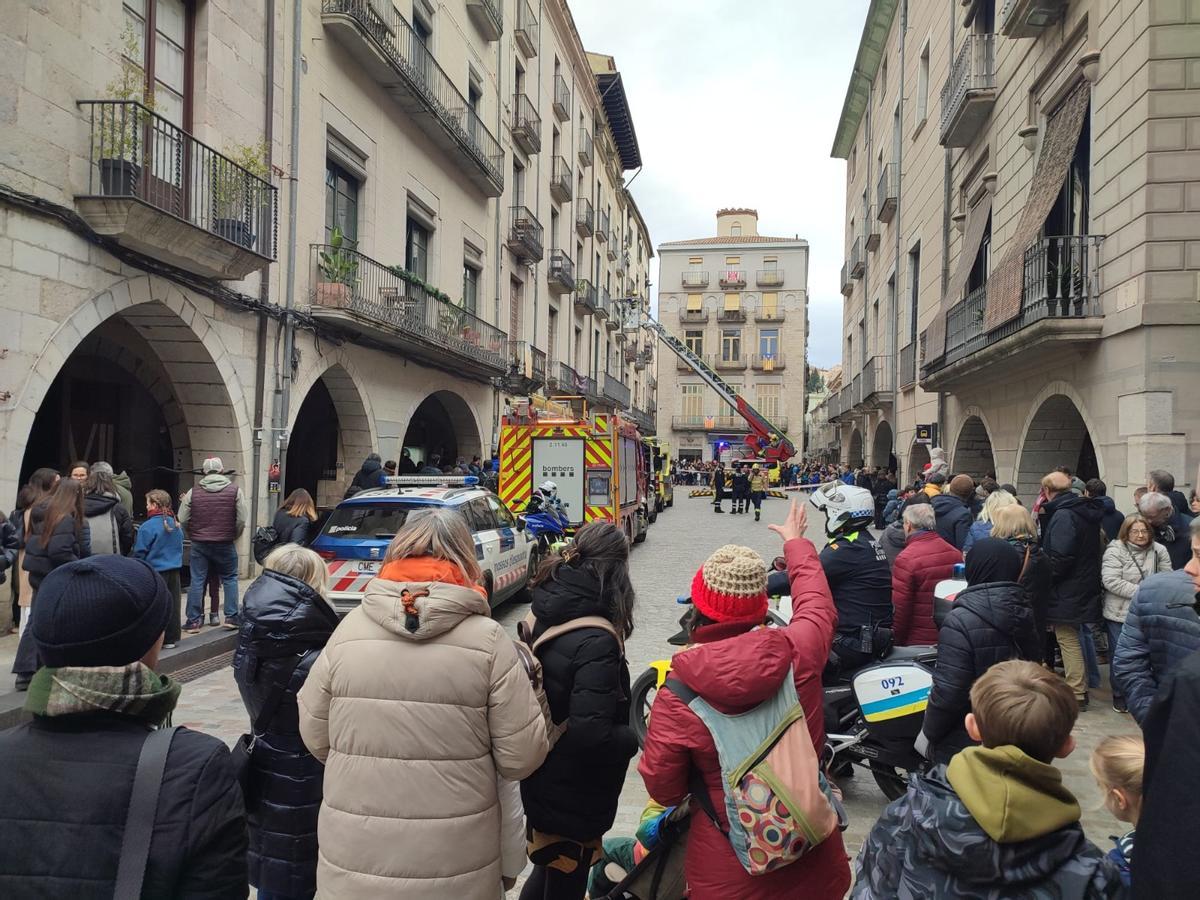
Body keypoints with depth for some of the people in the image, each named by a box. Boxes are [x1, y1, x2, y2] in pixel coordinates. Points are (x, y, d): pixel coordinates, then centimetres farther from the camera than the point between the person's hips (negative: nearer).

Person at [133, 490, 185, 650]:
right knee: (172, 604, 10)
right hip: (175, 570, 6)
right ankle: (171, 639, 17)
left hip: (155, 571, -6)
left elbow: (140, 553, -11)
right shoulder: (176, 525, 6)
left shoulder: (148, 526, -15)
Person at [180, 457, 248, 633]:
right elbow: (242, 520, -8)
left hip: (199, 544, 1)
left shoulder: (193, 492, 0)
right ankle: (231, 617, 8)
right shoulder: (235, 490, -4)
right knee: (230, 579, 13)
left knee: (197, 582, 6)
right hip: (225, 544, -1)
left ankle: (193, 621, 8)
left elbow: (182, 520, 0)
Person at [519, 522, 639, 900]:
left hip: (539, 781, 8)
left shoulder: (543, 614, -3)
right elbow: (591, 736, -32)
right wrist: (636, 738, -15)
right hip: (573, 798, -8)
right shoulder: (596, 642, -28)